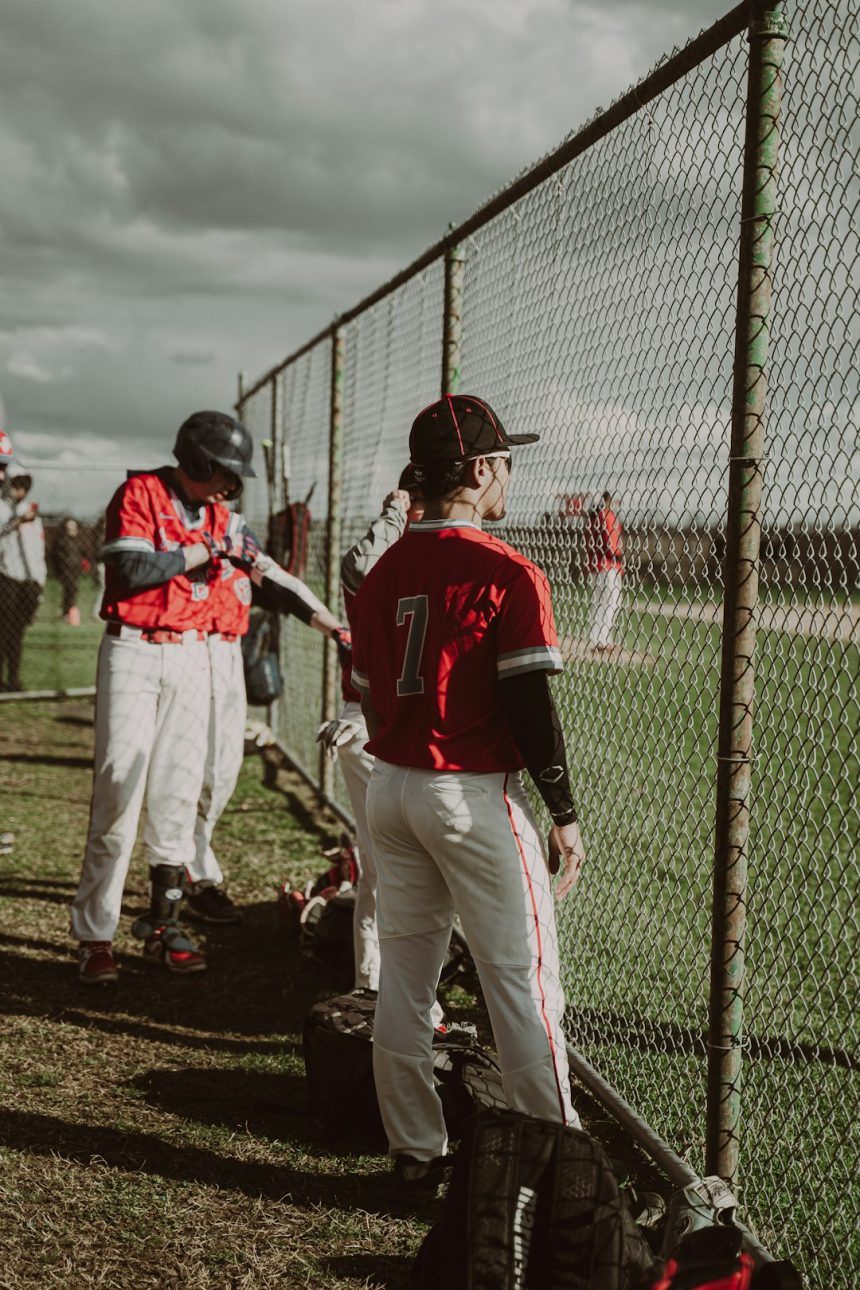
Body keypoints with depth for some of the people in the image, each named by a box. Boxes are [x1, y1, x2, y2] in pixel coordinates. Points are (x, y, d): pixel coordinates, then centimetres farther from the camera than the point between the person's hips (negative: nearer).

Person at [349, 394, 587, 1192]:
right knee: (523, 978, 2)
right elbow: (530, 707, -16)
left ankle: (415, 1154, 20)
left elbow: (370, 697, 12)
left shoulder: (382, 574, 7)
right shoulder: (506, 573, -14)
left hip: (390, 789, 7)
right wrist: (564, 814, -8)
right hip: (475, 794, -7)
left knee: (403, 972, 13)